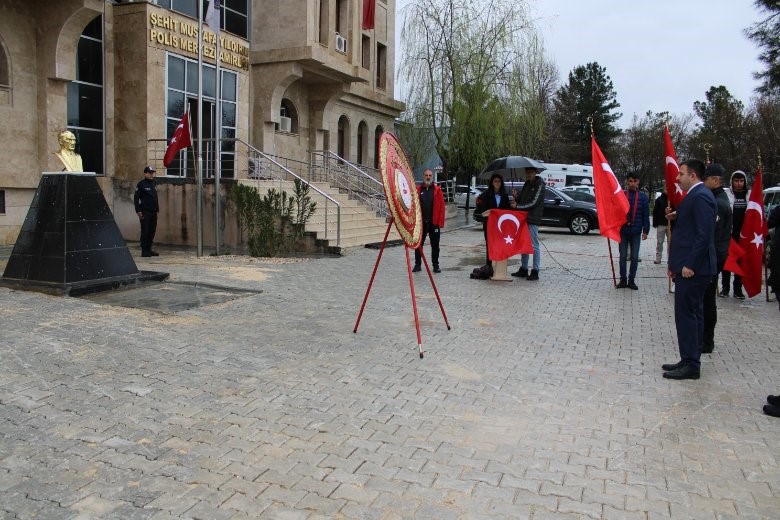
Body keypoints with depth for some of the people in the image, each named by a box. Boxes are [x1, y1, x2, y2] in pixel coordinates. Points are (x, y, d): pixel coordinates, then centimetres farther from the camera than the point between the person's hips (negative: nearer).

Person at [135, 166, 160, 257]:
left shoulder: (154, 184, 17)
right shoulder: (141, 184, -4)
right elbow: (136, 198, -7)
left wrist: (157, 209, 17)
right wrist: (138, 211, -12)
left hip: (153, 212, 6)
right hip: (145, 212, -6)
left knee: (152, 231, 8)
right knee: (145, 231, -4)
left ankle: (149, 249, 16)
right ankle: (144, 251, 0)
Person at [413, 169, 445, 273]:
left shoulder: (437, 190, 2)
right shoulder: (418, 190, 5)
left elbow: (442, 206, -2)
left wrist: (440, 222, -9)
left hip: (434, 223, -1)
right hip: (421, 222, 1)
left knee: (435, 245, 6)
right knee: (419, 244, 6)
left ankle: (435, 265, 16)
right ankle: (417, 264, 16)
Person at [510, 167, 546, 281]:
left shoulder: (539, 185, -8)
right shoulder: (527, 184, 16)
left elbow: (533, 203, -14)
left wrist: (517, 206, -11)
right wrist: (517, 197, -4)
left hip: (533, 219, -8)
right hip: (523, 217, 8)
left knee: (534, 245, -4)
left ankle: (535, 271, -1)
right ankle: (523, 269, 19)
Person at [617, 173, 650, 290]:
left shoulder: (643, 197, 1)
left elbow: (646, 215, 3)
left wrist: (645, 231, -1)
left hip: (636, 232, 0)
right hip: (623, 231, 0)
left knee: (634, 257, 5)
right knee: (623, 256, 6)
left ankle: (631, 280, 14)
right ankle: (623, 280, 14)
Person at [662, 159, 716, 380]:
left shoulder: (700, 196, -16)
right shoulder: (695, 195, 16)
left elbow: (704, 234, -22)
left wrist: (690, 265, -22)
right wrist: (676, 218, 7)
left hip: (692, 269, -11)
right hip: (689, 267, 11)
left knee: (686, 315, -6)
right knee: (692, 314, 14)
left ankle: (690, 365, 1)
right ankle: (690, 361, 22)